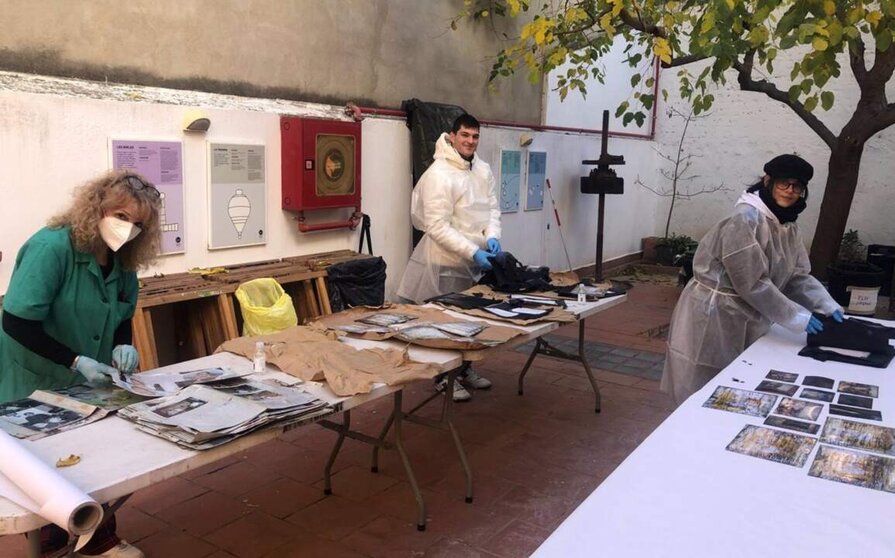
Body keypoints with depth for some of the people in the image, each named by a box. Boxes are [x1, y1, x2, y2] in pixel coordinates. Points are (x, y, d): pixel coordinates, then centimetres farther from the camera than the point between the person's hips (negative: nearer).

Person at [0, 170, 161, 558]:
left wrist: (123, 345, -11)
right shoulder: (50, 247, -24)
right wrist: (76, 361, -28)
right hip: (35, 389, -6)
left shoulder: (121, 260, -3)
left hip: (88, 387, 6)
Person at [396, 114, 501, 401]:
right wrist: (473, 252, -27)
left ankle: (464, 369, 36)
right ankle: (444, 377, 22)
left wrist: (492, 236, -13)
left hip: (474, 258, 8)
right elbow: (438, 228, -24)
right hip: (447, 261, -8)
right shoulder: (439, 175, -20)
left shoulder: (483, 170, 4)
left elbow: (492, 208, 7)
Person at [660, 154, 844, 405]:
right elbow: (753, 283, -24)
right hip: (714, 317, -9)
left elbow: (798, 275, 8)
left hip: (748, 320, 9)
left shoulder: (788, 226, 8)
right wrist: (798, 317, -22)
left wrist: (828, 306, -6)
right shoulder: (746, 219, -21)